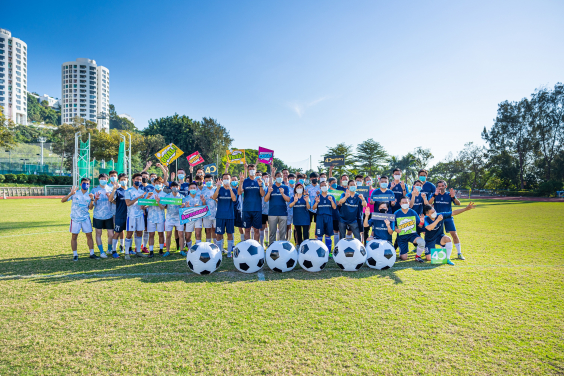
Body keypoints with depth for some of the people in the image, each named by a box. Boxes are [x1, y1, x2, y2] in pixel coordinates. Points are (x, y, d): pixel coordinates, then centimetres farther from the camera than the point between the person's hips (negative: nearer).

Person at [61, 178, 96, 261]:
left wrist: (92, 199, -21)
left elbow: (90, 207, -4)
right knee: (74, 236, 3)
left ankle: (92, 254, 7)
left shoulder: (89, 195, 5)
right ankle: (75, 255, 13)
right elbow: (62, 200, -8)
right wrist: (70, 194, -23)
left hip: (86, 218, 2)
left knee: (89, 235, 0)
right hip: (75, 218, -2)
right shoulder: (75, 193, -1)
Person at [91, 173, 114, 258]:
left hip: (109, 215, 0)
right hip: (98, 215, 0)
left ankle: (109, 249, 23)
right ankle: (101, 252, 17)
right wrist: (95, 199, -19)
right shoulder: (94, 190, 2)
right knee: (98, 234, 6)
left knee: (111, 234, 0)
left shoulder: (110, 189, 5)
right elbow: (92, 204, 2)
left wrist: (109, 197, -15)